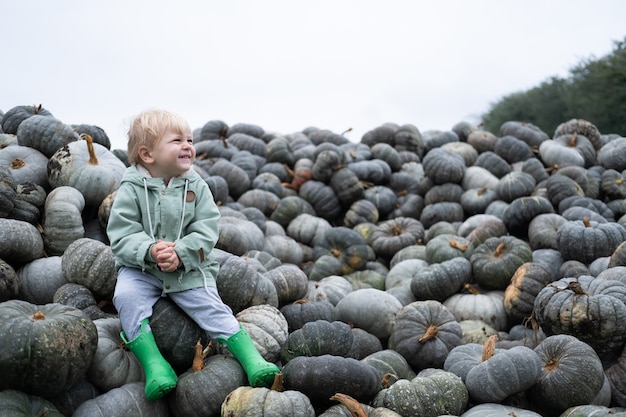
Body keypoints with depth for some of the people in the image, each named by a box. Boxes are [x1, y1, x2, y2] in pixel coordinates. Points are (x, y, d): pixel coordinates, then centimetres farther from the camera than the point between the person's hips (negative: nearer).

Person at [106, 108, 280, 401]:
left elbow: (206, 232, -8)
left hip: (189, 269, 1)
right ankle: (152, 362, -25)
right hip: (140, 269, 0)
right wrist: (150, 251, -31)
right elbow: (121, 235, -13)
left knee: (209, 305, -16)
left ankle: (252, 359, -16)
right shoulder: (131, 189, -8)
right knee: (125, 297, -26)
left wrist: (180, 253, -26)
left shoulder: (197, 186, -2)